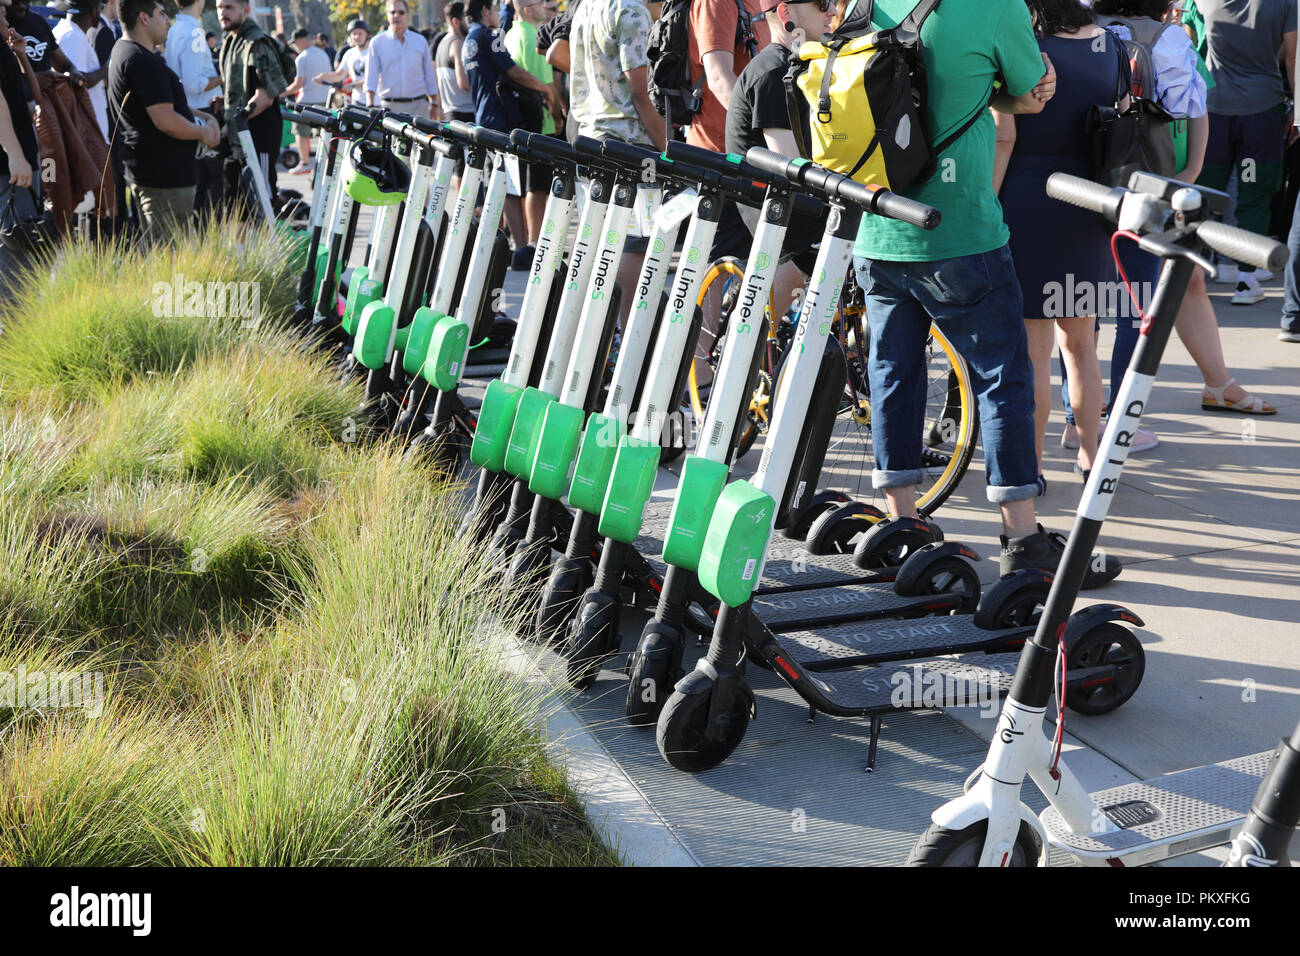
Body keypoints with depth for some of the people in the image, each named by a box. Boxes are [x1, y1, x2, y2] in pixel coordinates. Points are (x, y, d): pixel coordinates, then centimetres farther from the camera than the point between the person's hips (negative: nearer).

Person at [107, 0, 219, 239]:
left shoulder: (123, 51, 18)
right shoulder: (142, 61, -18)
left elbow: (167, 103, 25)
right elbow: (166, 121, -23)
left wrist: (205, 118, 13)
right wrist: (202, 132, -6)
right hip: (164, 174, -11)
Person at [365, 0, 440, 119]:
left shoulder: (420, 41, 11)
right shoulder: (377, 42, 6)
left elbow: (430, 76, 15)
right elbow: (371, 78, 0)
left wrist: (434, 104, 11)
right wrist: (370, 106, -13)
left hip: (418, 105, 1)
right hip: (389, 106, -1)